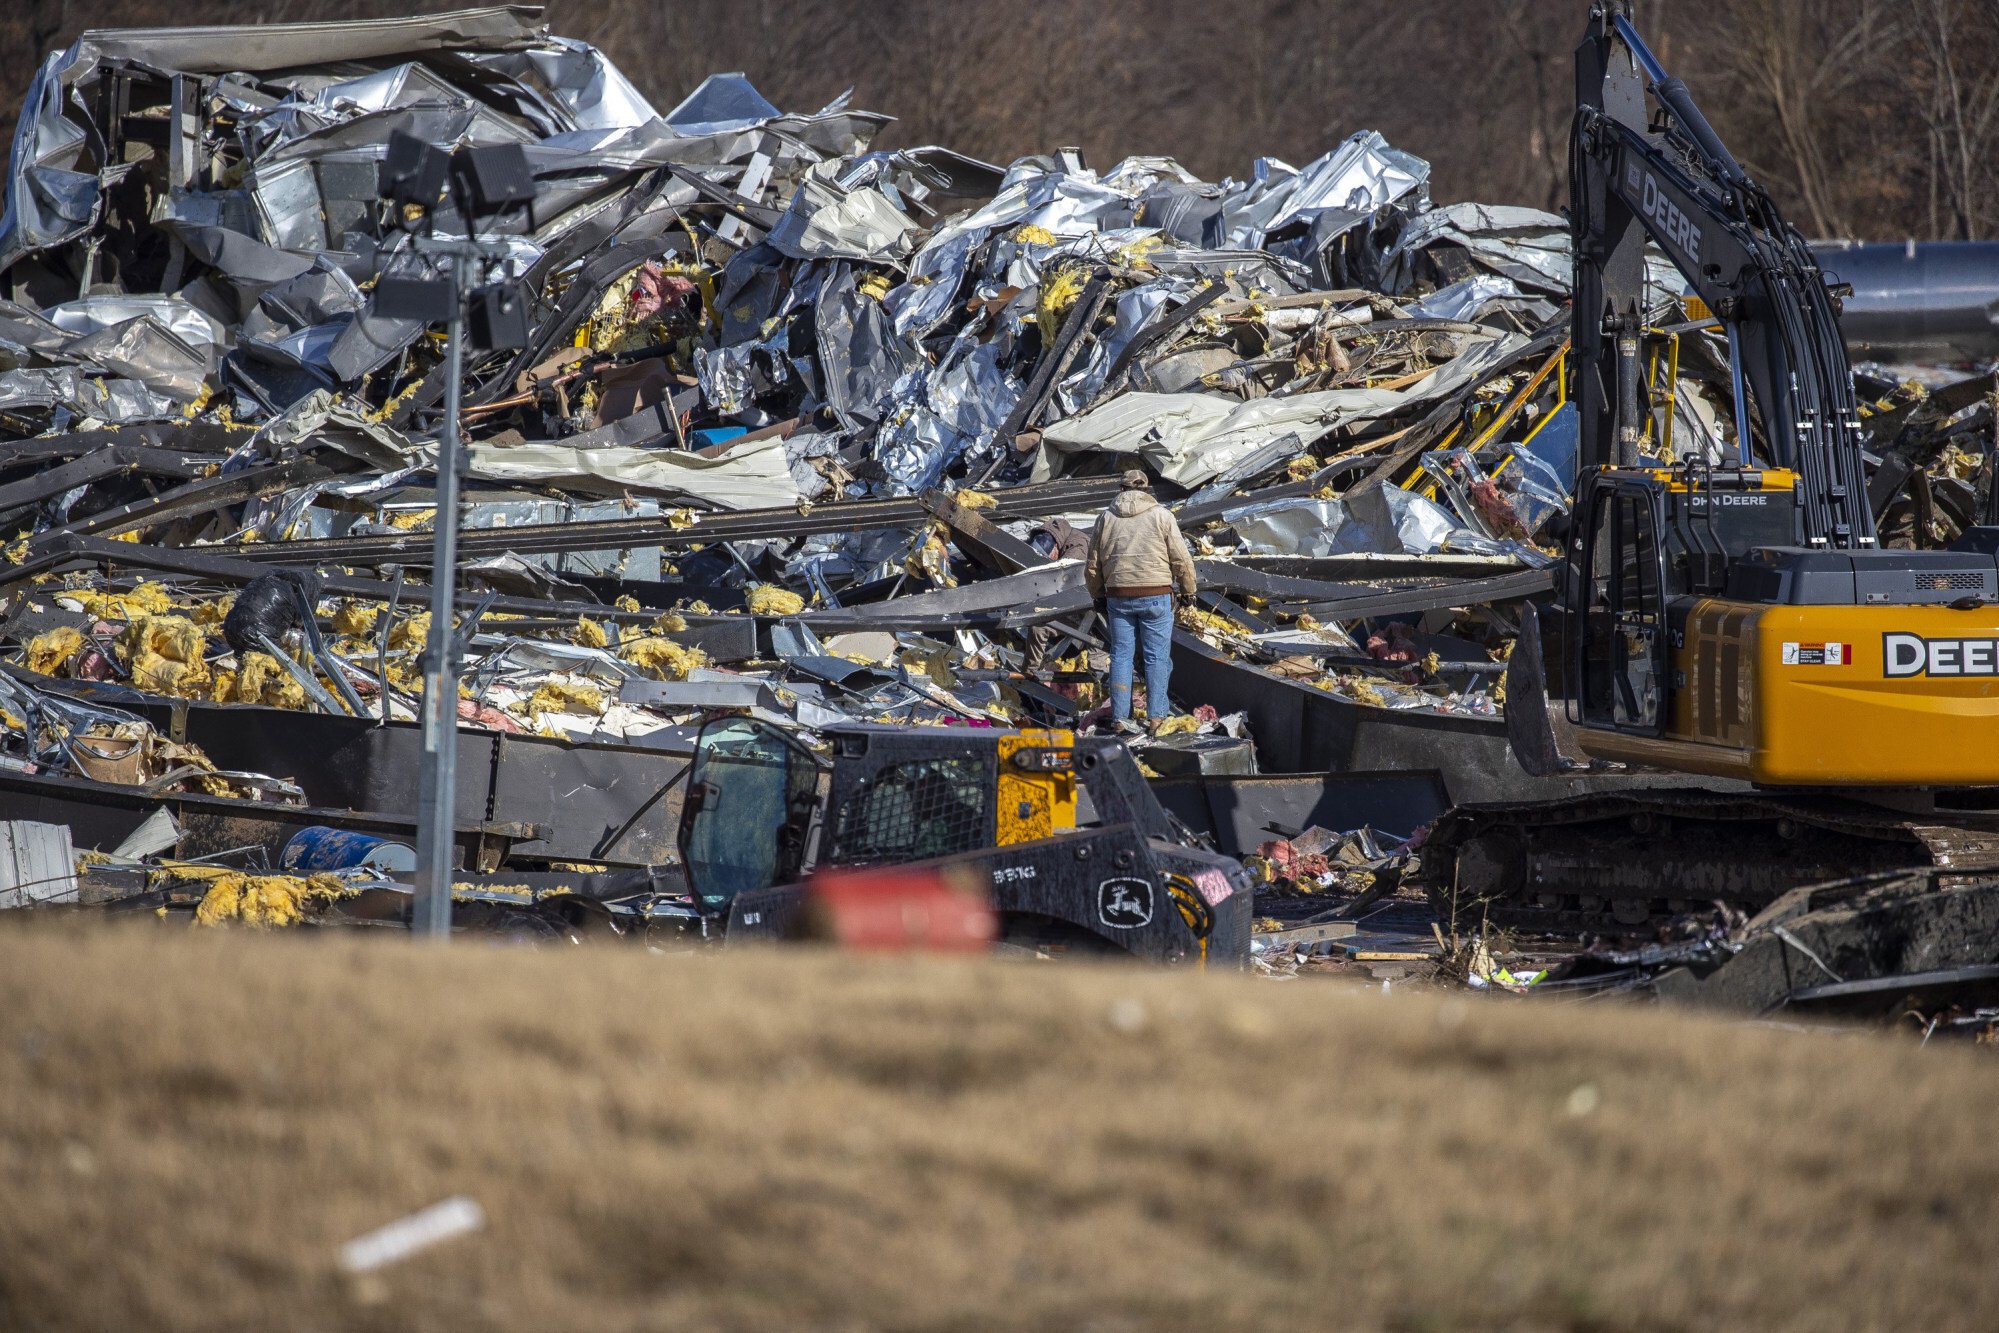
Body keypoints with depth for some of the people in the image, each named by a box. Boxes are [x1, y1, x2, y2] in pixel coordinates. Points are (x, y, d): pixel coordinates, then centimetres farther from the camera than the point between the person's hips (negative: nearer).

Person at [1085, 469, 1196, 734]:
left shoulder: (1106, 518, 7)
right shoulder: (1161, 516, -1)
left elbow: (1093, 565, 10)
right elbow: (1181, 560, -3)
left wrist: (1098, 596, 23)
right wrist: (1188, 591, 10)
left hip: (1118, 595, 2)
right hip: (1156, 594, -2)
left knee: (1122, 655, 6)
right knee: (1157, 655, 4)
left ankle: (1120, 716, 2)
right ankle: (1156, 714, 5)